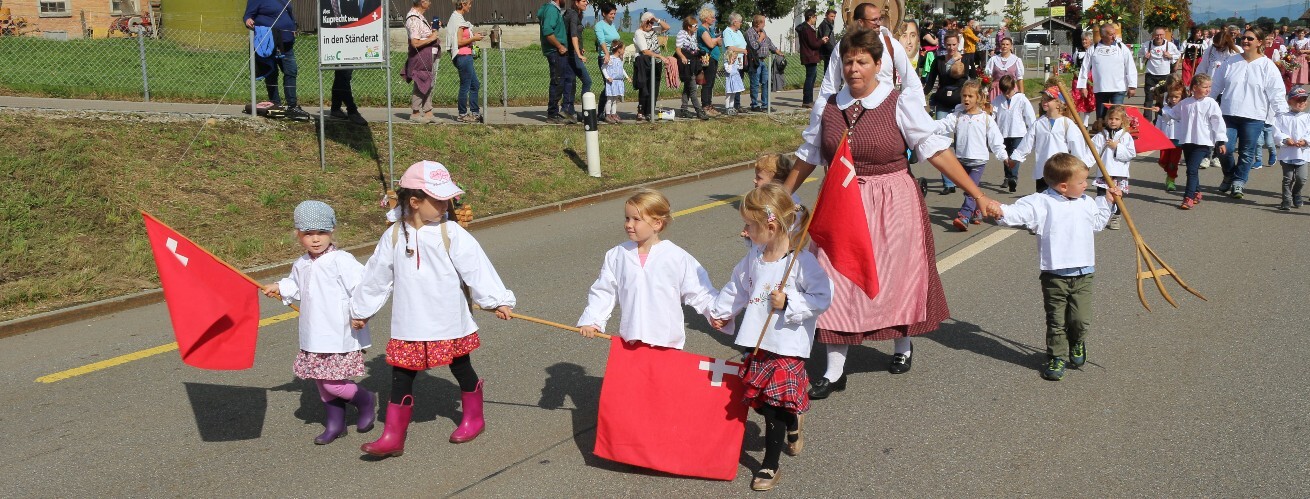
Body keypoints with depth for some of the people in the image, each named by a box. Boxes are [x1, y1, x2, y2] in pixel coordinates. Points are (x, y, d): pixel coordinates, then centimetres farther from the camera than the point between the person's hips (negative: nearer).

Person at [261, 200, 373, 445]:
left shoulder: (342, 261, -15)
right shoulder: (301, 265, 9)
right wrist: (280, 288, 18)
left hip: (340, 336, -8)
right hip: (314, 338, 8)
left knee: (333, 383, -9)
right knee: (321, 382, 14)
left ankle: (366, 400, 18)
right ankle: (335, 424, 29)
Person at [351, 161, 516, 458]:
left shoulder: (451, 234, -10)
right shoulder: (394, 236, -2)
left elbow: (477, 268, -10)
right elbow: (376, 277, 8)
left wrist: (498, 300, -12)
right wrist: (361, 310, 15)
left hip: (449, 323, -2)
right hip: (409, 326, 2)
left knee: (462, 370, 15)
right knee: (401, 378, 4)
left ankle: (474, 418, 38)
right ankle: (393, 438, 12)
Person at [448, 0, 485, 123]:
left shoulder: (456, 18, 15)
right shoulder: (458, 20, -15)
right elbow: (459, 42, -19)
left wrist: (473, 35, 12)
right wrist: (474, 39, -10)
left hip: (465, 56, 10)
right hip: (463, 56, -10)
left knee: (475, 85, 13)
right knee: (465, 86, -3)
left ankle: (475, 113, 18)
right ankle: (462, 114, 5)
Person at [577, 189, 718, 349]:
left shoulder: (677, 257, -8)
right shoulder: (616, 256, 1)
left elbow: (698, 291, -4)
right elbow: (603, 292, 8)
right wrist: (591, 321, 0)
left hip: (667, 342, -3)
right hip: (631, 339, 3)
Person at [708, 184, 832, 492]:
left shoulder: (802, 262, -17)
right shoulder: (754, 258, 4)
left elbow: (823, 298, -15)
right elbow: (738, 287, 21)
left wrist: (788, 303, -23)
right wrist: (720, 312, 32)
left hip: (788, 346, -6)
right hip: (758, 344, 6)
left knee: (774, 407, 0)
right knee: (765, 402, 13)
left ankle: (770, 464, 13)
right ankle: (793, 425, 44)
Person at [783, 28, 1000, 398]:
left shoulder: (900, 104, -9)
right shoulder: (827, 109, 2)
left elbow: (937, 151, -11)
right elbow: (807, 157, 13)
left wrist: (978, 195, -14)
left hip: (892, 204, -2)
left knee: (895, 276, 12)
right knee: (835, 283, -1)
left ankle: (903, 345, 40)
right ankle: (835, 371, 8)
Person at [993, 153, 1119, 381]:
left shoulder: (1087, 202, 11)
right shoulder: (1042, 202, -9)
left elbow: (1096, 224, 29)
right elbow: (1020, 211, -23)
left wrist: (1106, 202, 26)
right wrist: (1001, 212, -43)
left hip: (1083, 274, 4)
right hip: (1055, 275, -4)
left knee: (1081, 320, 3)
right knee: (1056, 321, 4)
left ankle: (1077, 345, 33)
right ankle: (1057, 356, 19)